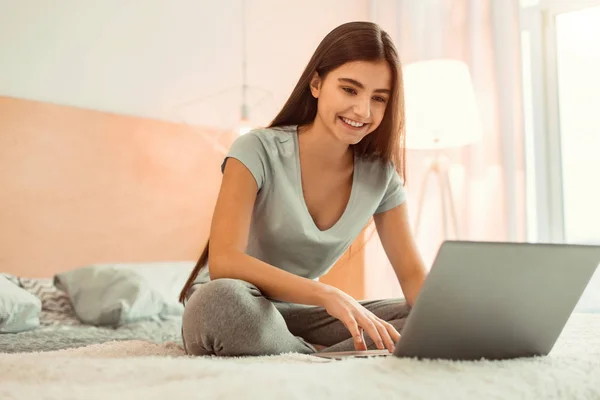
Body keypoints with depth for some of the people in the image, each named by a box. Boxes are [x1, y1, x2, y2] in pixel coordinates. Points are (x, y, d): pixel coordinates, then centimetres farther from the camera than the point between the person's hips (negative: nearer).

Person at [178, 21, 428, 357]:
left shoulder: (381, 174, -4)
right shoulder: (259, 150, -18)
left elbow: (413, 273, -3)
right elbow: (223, 261, -29)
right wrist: (328, 295, -41)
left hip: (297, 315, 4)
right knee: (224, 300, -40)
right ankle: (320, 356, -18)